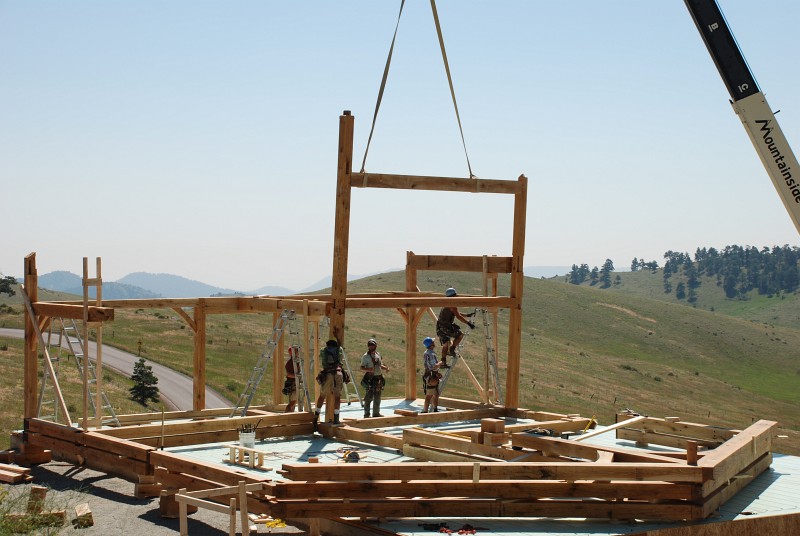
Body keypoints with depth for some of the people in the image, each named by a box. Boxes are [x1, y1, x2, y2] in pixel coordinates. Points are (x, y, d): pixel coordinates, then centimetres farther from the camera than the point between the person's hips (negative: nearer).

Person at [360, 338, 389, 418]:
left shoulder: (378, 355, 13)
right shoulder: (365, 356, -6)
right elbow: (362, 367, -9)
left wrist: (385, 368, 3)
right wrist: (368, 369, -27)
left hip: (378, 378, 7)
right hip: (370, 378, -7)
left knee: (377, 397, 13)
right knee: (369, 397, -9)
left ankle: (376, 413, 22)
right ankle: (366, 414, -3)